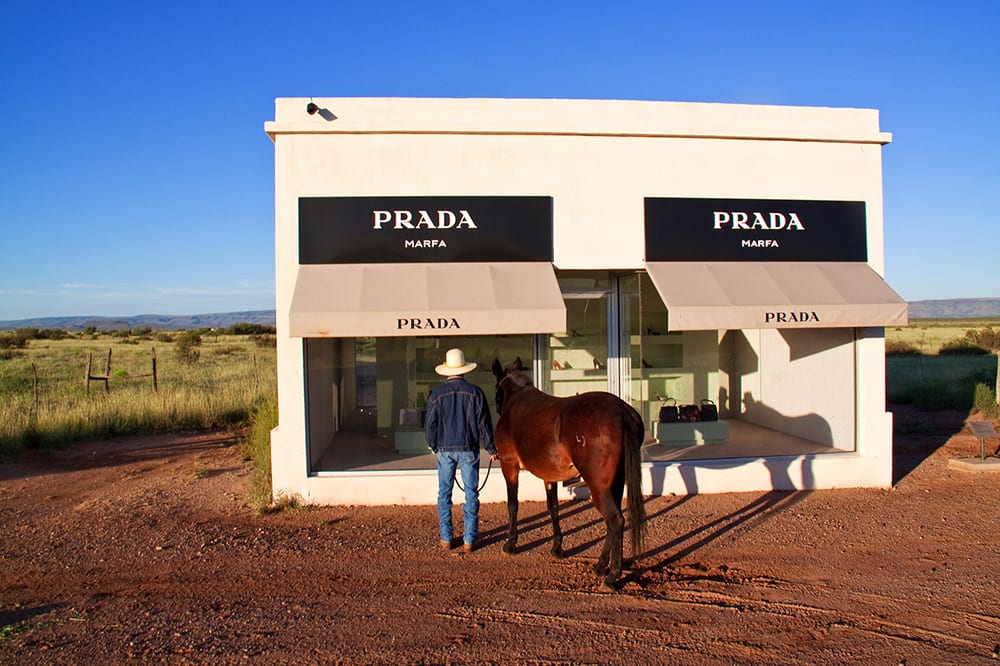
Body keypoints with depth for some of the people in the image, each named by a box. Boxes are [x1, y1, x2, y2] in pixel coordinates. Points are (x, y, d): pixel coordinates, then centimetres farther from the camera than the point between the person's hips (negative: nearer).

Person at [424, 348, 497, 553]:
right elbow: (484, 423, -3)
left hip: (445, 450, 1)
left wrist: (434, 447, 18)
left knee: (444, 494, 11)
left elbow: (429, 424, 1)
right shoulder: (475, 392, -5)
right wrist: (491, 449, 7)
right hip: (469, 449, -1)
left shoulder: (437, 394, -4)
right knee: (471, 494, 6)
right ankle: (469, 540, 9)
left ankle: (446, 539, 16)